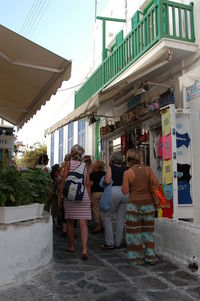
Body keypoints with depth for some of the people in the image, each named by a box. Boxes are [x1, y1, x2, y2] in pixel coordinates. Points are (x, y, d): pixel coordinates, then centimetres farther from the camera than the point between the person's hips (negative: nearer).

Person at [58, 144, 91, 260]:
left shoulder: (69, 163, 0)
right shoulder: (85, 166, 7)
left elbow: (64, 181, -3)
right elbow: (88, 184, 5)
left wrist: (60, 196, 4)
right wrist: (89, 198, 12)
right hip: (83, 195, 1)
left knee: (70, 222, 14)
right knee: (83, 223, -3)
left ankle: (71, 246, 26)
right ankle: (84, 249, -13)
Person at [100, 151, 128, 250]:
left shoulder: (110, 167, 0)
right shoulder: (124, 169, 11)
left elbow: (107, 181, -12)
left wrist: (104, 180, 9)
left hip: (114, 191, -4)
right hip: (125, 192, 5)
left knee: (108, 217, 8)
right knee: (121, 219, 10)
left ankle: (109, 243, 6)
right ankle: (118, 243, 17)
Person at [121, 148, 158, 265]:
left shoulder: (127, 173, -7)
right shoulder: (148, 169, -1)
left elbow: (125, 191, -6)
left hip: (134, 204, -3)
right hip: (149, 203, 3)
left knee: (135, 231, 7)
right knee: (148, 230, 14)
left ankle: (137, 258, 13)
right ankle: (150, 256, 20)